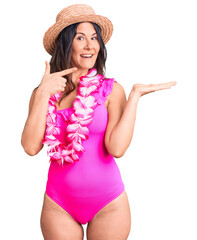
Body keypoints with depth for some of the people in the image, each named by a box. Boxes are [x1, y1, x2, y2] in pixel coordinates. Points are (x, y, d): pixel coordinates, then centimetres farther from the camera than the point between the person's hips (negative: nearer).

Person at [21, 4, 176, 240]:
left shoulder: (111, 90, -4)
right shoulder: (43, 93, 0)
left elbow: (117, 147, -16)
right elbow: (31, 147, -11)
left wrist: (135, 95, -13)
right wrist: (43, 94, -13)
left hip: (108, 202, -1)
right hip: (58, 203, 1)